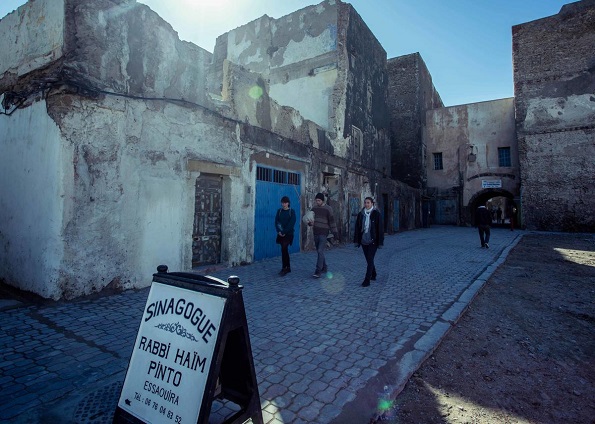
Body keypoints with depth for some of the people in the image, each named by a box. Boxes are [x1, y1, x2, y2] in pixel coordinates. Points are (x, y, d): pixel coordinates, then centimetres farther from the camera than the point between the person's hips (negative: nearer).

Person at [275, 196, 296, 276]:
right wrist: (279, 231, -11)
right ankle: (288, 268, 20)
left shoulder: (292, 211, -2)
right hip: (281, 234, 4)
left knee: (284, 249, -17)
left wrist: (284, 232, -17)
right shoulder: (279, 211, 9)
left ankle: (284, 268, -11)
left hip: (288, 234, -4)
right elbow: (276, 221, 4)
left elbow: (291, 223, -11)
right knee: (285, 250, 10)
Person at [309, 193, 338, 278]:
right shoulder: (314, 208, 8)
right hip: (316, 233, 6)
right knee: (319, 251, 12)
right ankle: (324, 268, 25)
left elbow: (332, 221, -6)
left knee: (320, 251, -13)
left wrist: (334, 233, -9)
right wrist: (310, 223, -9)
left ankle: (318, 271, -11)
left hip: (324, 233, -6)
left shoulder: (328, 209, -7)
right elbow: (310, 218, 15)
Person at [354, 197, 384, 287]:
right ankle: (373, 275, 35)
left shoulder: (376, 214, -6)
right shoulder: (361, 214, 4)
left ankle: (367, 280, -3)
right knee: (369, 260, 15)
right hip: (363, 241, 4)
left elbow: (380, 229, -7)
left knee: (370, 260, -7)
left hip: (373, 241, -4)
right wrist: (356, 241, 4)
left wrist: (380, 242, -10)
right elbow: (357, 228, 7)